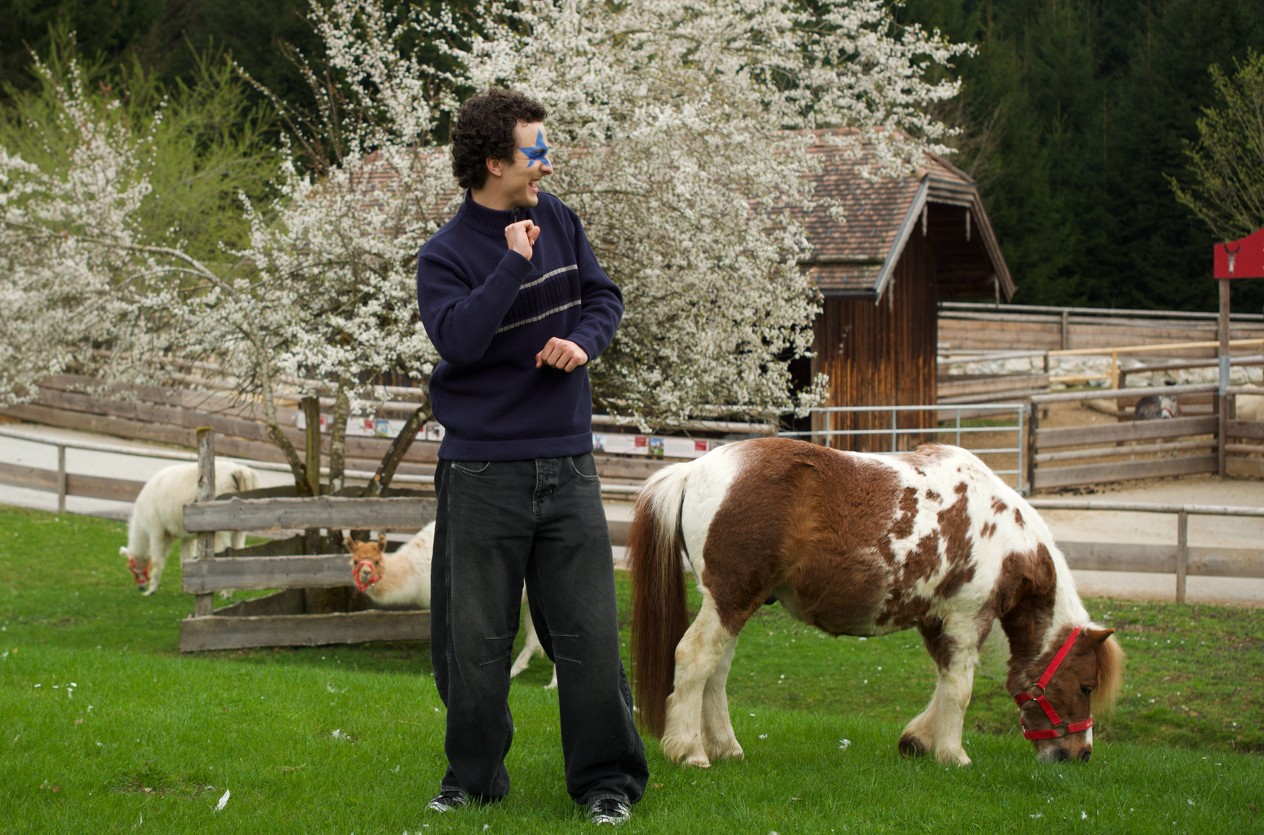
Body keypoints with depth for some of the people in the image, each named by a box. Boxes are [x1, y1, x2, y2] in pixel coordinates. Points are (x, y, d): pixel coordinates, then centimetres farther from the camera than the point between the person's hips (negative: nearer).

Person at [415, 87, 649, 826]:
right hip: (483, 471, -3)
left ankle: (609, 779, 11)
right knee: (475, 635, 4)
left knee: (588, 628, 1)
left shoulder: (556, 219, 7)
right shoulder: (446, 255, -7)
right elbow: (459, 340, -22)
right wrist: (512, 265, -23)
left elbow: (604, 295, 15)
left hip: (566, 461, 3)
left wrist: (584, 340, -6)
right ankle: (474, 776, 20)